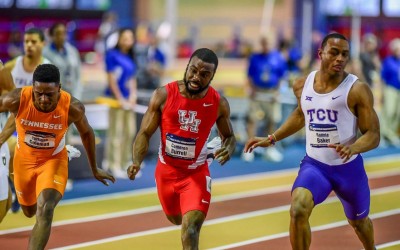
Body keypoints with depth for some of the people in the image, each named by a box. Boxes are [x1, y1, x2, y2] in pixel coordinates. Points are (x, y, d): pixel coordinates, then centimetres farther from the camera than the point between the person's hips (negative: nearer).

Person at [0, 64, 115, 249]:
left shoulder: (73, 108, -28)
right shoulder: (16, 100, -31)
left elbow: (86, 133, -6)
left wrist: (94, 169, 6)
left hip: (54, 160, -2)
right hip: (24, 159, 2)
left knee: (45, 211, -25)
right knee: (29, 211, 23)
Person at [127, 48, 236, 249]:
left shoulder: (219, 104, -13)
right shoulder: (163, 95, -16)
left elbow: (229, 136, 5)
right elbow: (145, 133, -11)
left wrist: (228, 150, -20)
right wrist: (137, 162, -30)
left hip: (196, 173, -2)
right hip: (166, 170, 2)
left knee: (190, 227, -19)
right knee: (176, 219, 25)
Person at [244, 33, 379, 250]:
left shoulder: (357, 90, -17)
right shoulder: (303, 85, -3)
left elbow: (373, 135, -16)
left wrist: (352, 148, -36)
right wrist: (271, 139, 15)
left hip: (349, 167, -1)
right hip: (314, 164, 2)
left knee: (358, 221, 21)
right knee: (298, 210, -26)